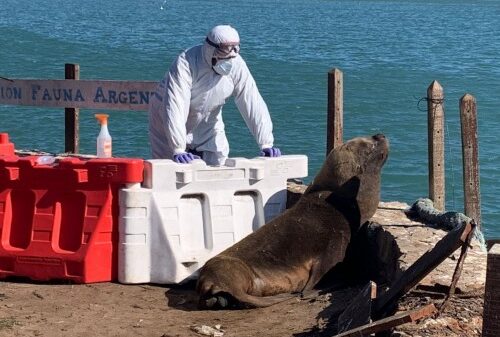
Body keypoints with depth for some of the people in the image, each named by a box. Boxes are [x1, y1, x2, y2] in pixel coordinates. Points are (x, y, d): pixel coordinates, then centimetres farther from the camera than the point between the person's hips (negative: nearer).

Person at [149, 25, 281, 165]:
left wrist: (266, 144, -23)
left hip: (207, 123, 4)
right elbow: (175, 106, -38)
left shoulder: (237, 66, -18)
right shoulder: (185, 63, -32)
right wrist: (178, 150, -44)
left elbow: (254, 105, -17)